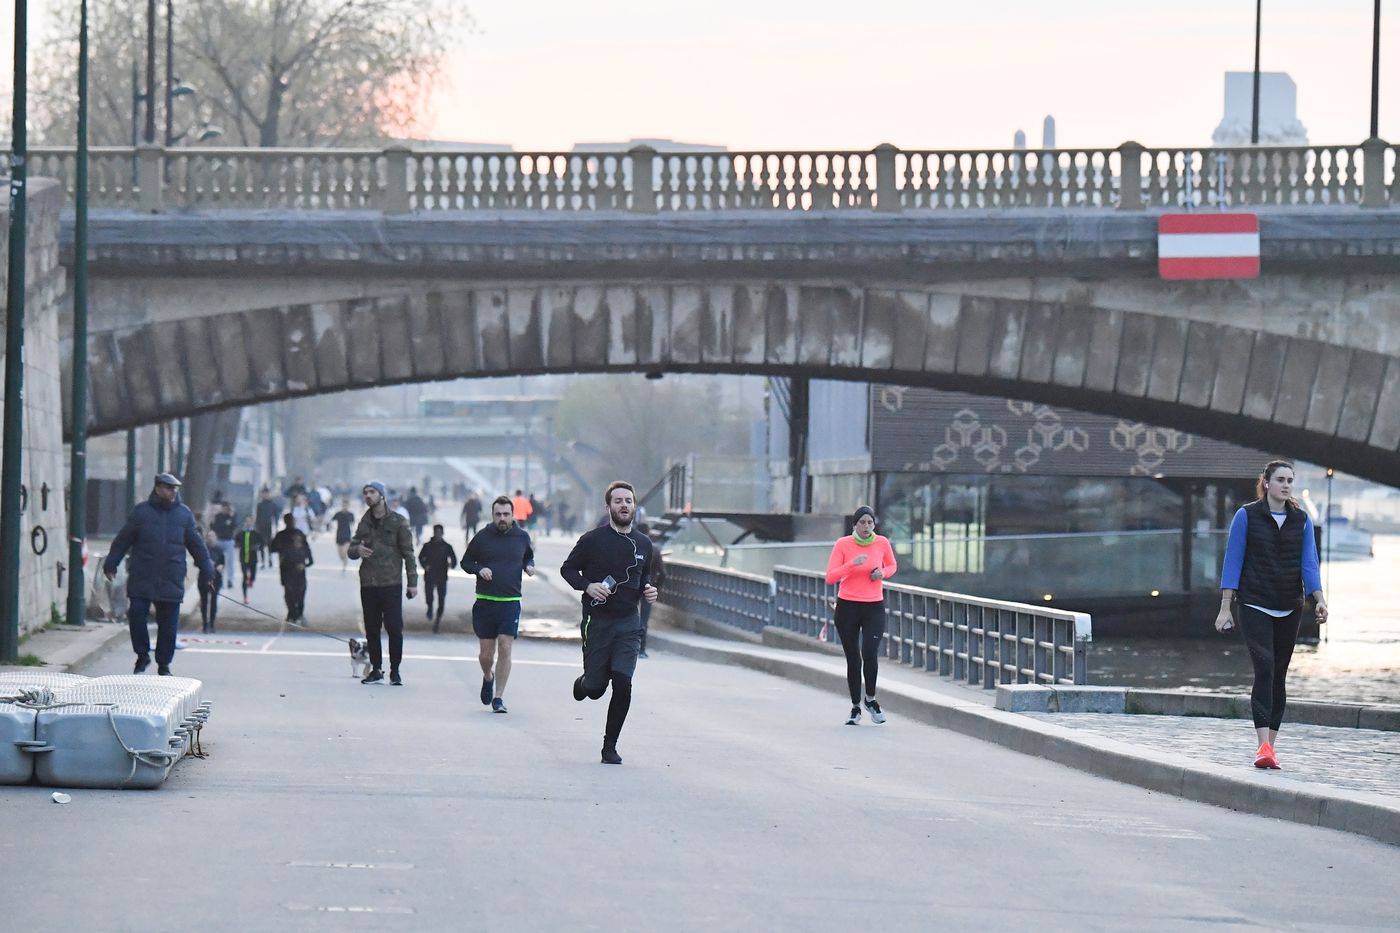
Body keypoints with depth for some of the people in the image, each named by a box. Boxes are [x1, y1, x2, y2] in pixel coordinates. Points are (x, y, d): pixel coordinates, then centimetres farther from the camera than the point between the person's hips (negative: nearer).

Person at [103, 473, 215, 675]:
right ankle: (142, 655, 12)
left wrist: (207, 571, 13)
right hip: (141, 578, -1)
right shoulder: (141, 512, 3)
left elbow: (196, 545, 14)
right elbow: (122, 540, 8)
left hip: (171, 581, 1)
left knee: (168, 624, 3)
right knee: (136, 615, -7)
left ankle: (164, 664, 14)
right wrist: (111, 564, 7)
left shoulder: (184, 514, 8)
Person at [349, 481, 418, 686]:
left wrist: (412, 582, -5)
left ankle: (395, 671, 1)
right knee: (371, 629, 6)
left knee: (394, 628, -7)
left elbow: (408, 552, 0)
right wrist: (357, 549, -11)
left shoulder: (398, 521, 0)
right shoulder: (365, 522, 13)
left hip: (391, 583, -4)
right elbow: (351, 550, 14)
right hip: (368, 583, 4)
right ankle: (376, 669, 14)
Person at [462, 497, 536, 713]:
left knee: (505, 649, -10)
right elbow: (466, 561, 10)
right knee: (486, 653, 4)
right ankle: (488, 677, 38)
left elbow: (529, 556, 24)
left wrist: (529, 566, 1)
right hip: (484, 603, 0)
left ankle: (498, 697, -3)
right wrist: (479, 569, -10)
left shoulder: (522, 537, 5)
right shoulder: (482, 537, 1)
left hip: (511, 603, 0)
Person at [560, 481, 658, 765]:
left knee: (623, 682, -13)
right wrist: (587, 586, -14)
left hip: (629, 623, 2)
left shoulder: (643, 544, 8)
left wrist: (647, 590, 3)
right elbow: (567, 569, 3)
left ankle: (610, 747, 0)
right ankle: (583, 684, 42)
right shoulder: (593, 540, -4)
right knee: (595, 688, 2)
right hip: (597, 621, -2)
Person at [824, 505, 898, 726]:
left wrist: (883, 573, -3)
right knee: (853, 660, 3)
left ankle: (870, 699, 8)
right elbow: (830, 577, -11)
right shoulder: (843, 544, -5)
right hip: (847, 607, 0)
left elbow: (892, 566, 20)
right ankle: (855, 707, 18)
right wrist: (852, 564, -24)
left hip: (874, 608, 0)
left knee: (870, 655, -16)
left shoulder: (882, 543, 1)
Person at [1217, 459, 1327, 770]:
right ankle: (1264, 746, -26)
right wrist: (1225, 608, -6)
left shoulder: (1301, 520, 8)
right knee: (1264, 667, -18)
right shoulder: (1247, 516, -1)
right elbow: (1233, 562, -1)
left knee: (1279, 675, 6)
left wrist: (1319, 599, -14)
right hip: (1255, 606, -4)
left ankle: (1270, 745, 13)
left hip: (1289, 610, 4)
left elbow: (1309, 562, 2)